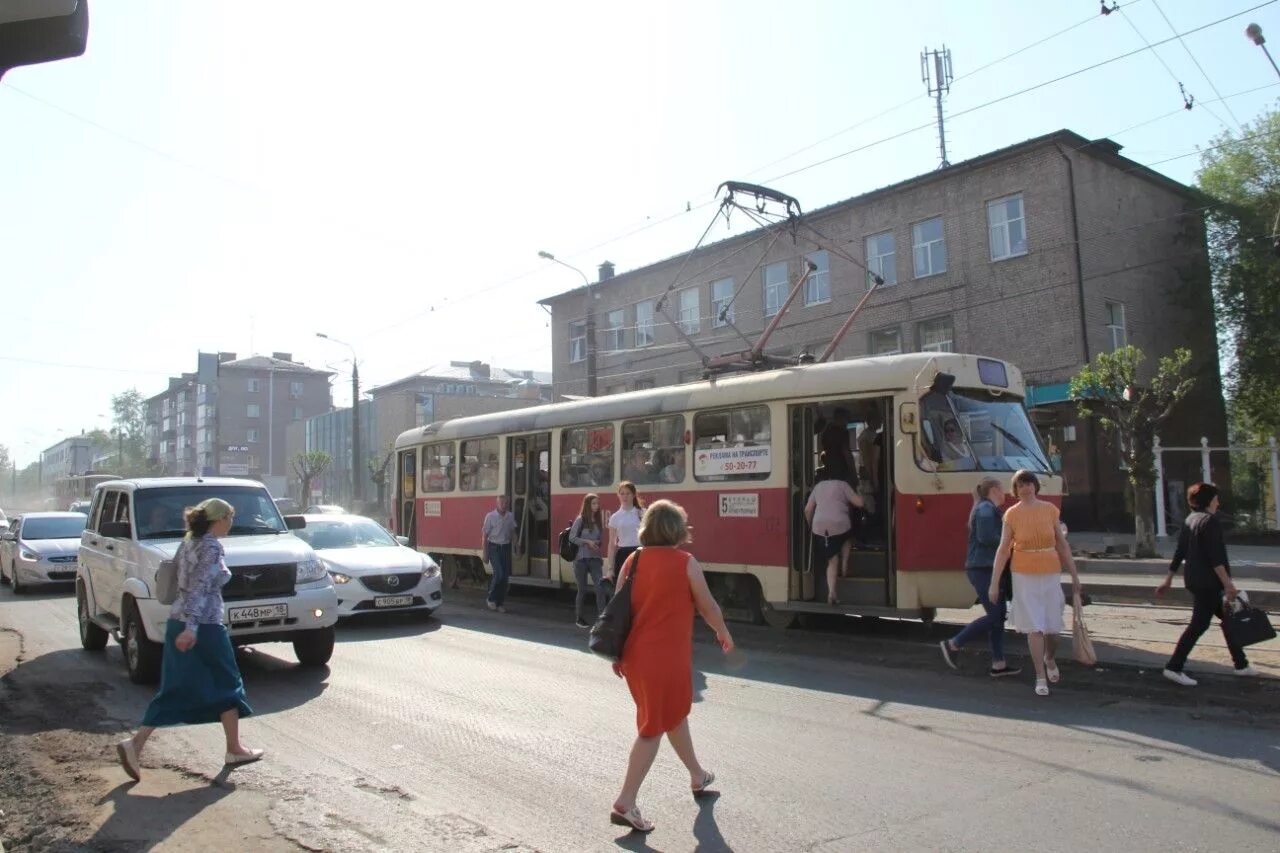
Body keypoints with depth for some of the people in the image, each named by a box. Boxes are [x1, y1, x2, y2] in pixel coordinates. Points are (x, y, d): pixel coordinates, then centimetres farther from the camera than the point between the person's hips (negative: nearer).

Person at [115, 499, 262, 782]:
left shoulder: (188, 542, 11)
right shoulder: (211, 546, -14)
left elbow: (188, 583, 17)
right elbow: (199, 588, -23)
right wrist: (192, 626, -28)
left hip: (177, 623, 8)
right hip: (203, 627, -8)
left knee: (173, 691, 12)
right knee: (227, 686, 7)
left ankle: (134, 744, 1)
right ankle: (234, 750, 16)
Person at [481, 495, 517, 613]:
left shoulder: (510, 516, 3)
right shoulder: (490, 516, -8)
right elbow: (485, 536, -4)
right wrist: (485, 554, -6)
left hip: (506, 548, 4)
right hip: (494, 548, -4)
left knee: (505, 576, 4)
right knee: (499, 573, -16)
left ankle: (500, 603, 15)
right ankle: (491, 599, 4)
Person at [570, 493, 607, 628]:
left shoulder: (599, 519, 8)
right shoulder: (580, 520, -5)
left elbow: (602, 538, 9)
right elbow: (572, 537, -8)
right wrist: (587, 542, -14)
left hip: (595, 558, 3)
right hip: (581, 559, -3)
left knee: (600, 587, -9)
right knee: (582, 589, 5)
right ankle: (578, 618, 20)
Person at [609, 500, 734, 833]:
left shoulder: (633, 560, 3)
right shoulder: (685, 562, -10)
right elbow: (707, 606, -1)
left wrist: (618, 653, 16)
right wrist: (723, 632, 17)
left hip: (635, 655, 6)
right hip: (667, 657, -6)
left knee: (674, 714, 24)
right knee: (652, 728, 4)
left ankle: (697, 776, 43)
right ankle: (625, 804, 3)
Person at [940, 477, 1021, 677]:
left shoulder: (988, 509, 21)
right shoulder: (986, 509, -12)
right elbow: (986, 537, -23)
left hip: (986, 568, 11)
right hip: (983, 569, -11)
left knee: (999, 614, 9)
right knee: (994, 616, -8)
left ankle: (998, 664, 11)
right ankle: (953, 644, -1)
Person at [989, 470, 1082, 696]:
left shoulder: (1050, 510, 1)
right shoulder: (1012, 514, -4)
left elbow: (1062, 545, 7)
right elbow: (1003, 549, -5)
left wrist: (1074, 575, 6)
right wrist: (994, 583, -7)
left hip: (1051, 574, 2)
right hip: (1024, 576, -2)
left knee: (1052, 625, 9)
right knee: (1034, 627, -3)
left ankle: (1049, 659, 40)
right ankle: (1040, 677, 8)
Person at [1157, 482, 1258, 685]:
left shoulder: (1189, 520, 13)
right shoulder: (1210, 521, -13)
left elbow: (1179, 552, 15)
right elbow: (1215, 556, -20)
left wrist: (1169, 579, 18)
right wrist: (1228, 583, -22)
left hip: (1194, 580, 9)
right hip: (1208, 582, -9)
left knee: (1226, 617, 18)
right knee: (1199, 624, -7)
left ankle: (1241, 664, 25)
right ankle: (1174, 667, -9)